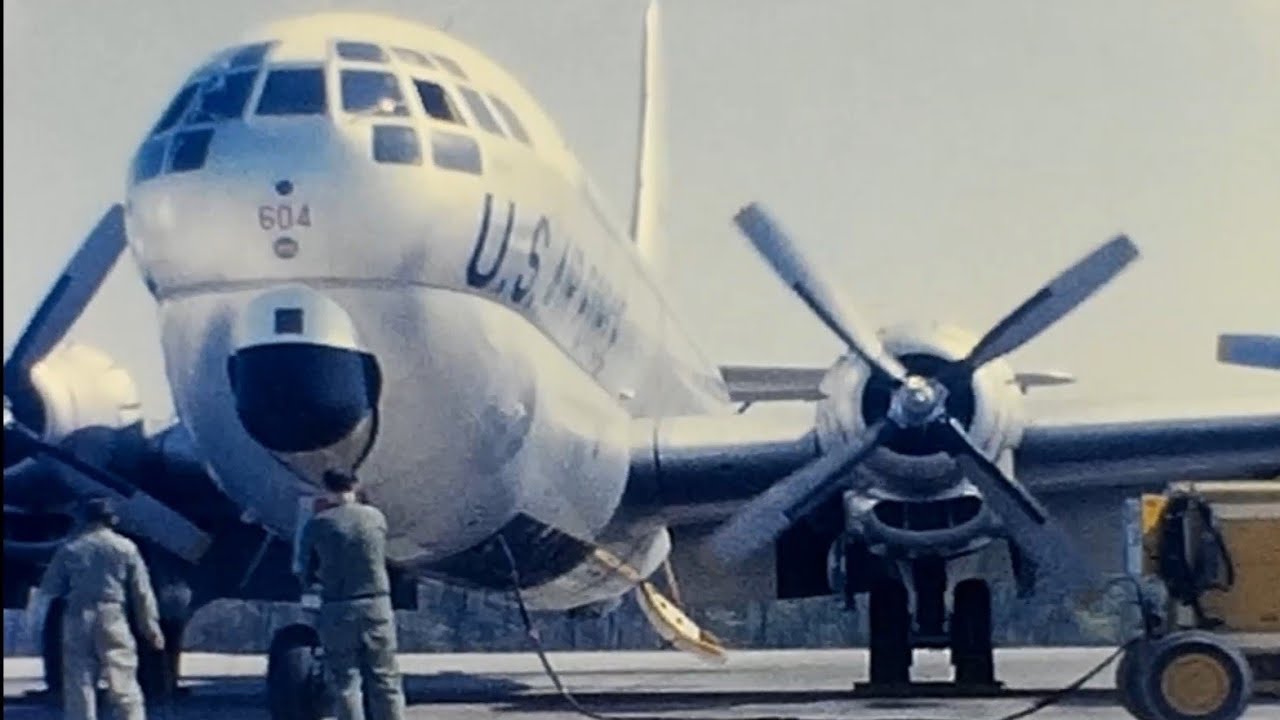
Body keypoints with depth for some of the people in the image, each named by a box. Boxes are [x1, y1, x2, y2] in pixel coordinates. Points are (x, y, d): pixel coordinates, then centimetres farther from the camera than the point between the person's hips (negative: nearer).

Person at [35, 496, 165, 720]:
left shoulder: (69, 548, 5)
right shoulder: (125, 547, 2)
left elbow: (48, 590, 6)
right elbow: (142, 591, 1)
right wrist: (150, 626, 6)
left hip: (78, 622, 1)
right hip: (113, 621, -1)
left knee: (78, 685, 5)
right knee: (124, 686, 1)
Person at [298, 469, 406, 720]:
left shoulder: (316, 524, -2)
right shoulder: (375, 517, 3)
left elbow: (307, 576, 4)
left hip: (338, 610, -1)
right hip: (377, 605, 2)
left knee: (346, 684, 5)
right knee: (385, 682, 7)